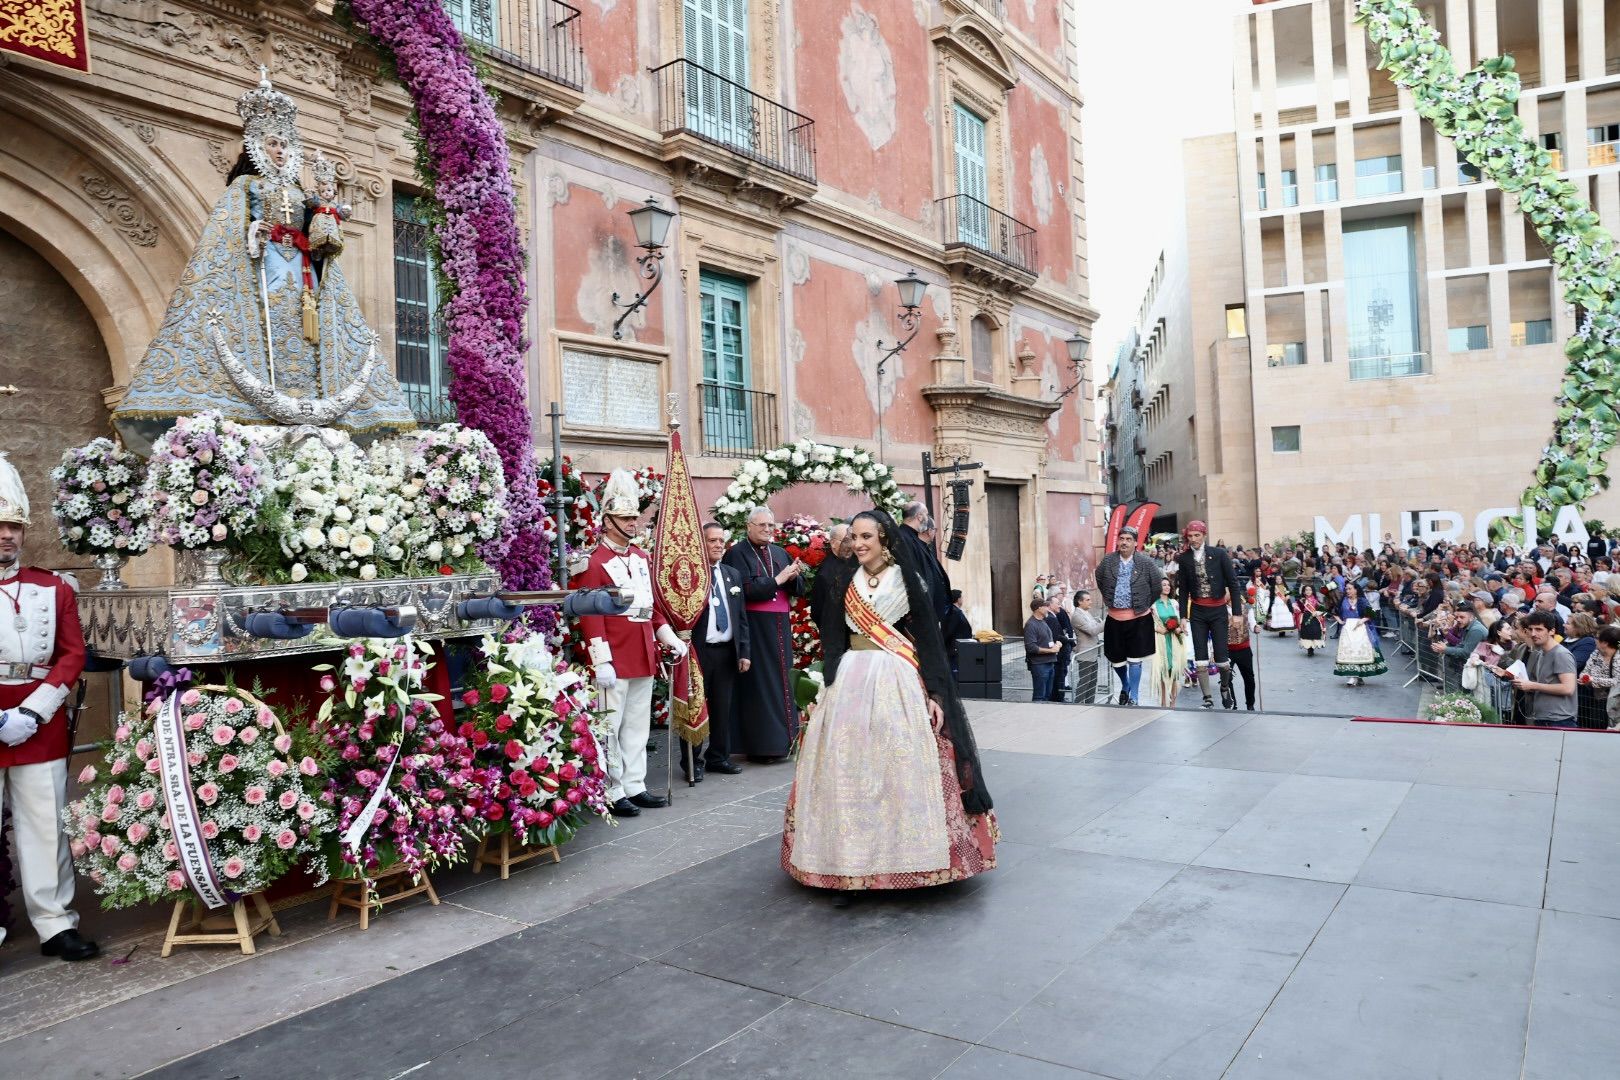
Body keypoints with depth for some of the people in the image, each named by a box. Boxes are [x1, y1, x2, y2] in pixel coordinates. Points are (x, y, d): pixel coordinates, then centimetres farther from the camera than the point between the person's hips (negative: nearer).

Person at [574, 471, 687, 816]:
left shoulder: (641, 557, 13)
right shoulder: (595, 561, -11)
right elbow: (590, 614, -15)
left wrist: (670, 638, 15)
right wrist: (601, 661, -19)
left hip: (643, 658, 8)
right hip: (616, 661, -8)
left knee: (638, 726, 13)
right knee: (611, 727, 1)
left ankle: (635, 787, 23)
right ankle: (613, 794, 9)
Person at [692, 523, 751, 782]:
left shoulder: (732, 575, 13)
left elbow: (741, 617, 15)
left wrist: (744, 651, 10)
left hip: (727, 651, 6)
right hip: (697, 651, -5)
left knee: (723, 708, 11)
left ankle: (718, 757, 23)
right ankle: (692, 761, 13)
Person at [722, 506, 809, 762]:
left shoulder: (780, 554, 13)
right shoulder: (738, 554, -5)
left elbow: (799, 589, 11)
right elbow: (746, 590, -17)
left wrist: (794, 576, -10)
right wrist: (778, 579, -14)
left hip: (781, 627, 6)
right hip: (754, 628, -6)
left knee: (782, 681, 9)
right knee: (759, 684, -4)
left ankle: (782, 739, 17)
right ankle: (761, 744, 2)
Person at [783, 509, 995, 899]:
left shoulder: (907, 579, -1)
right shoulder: (845, 579, 10)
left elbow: (927, 638, -4)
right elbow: (832, 638, 9)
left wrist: (935, 692, -10)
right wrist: (829, 686, 1)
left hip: (896, 681, -3)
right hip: (850, 682, 4)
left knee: (900, 768, -4)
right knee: (848, 772, 2)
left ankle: (903, 854, 8)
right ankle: (851, 863, 10)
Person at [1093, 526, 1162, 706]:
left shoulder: (1146, 563, -8)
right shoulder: (1107, 561, 0)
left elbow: (1157, 584, 0)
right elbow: (1100, 580, 16)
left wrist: (1146, 605, 6)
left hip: (1138, 618, -3)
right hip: (1114, 618, 3)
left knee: (1134, 659, -2)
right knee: (1116, 658, 12)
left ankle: (1133, 697, 8)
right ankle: (1125, 686, 39)